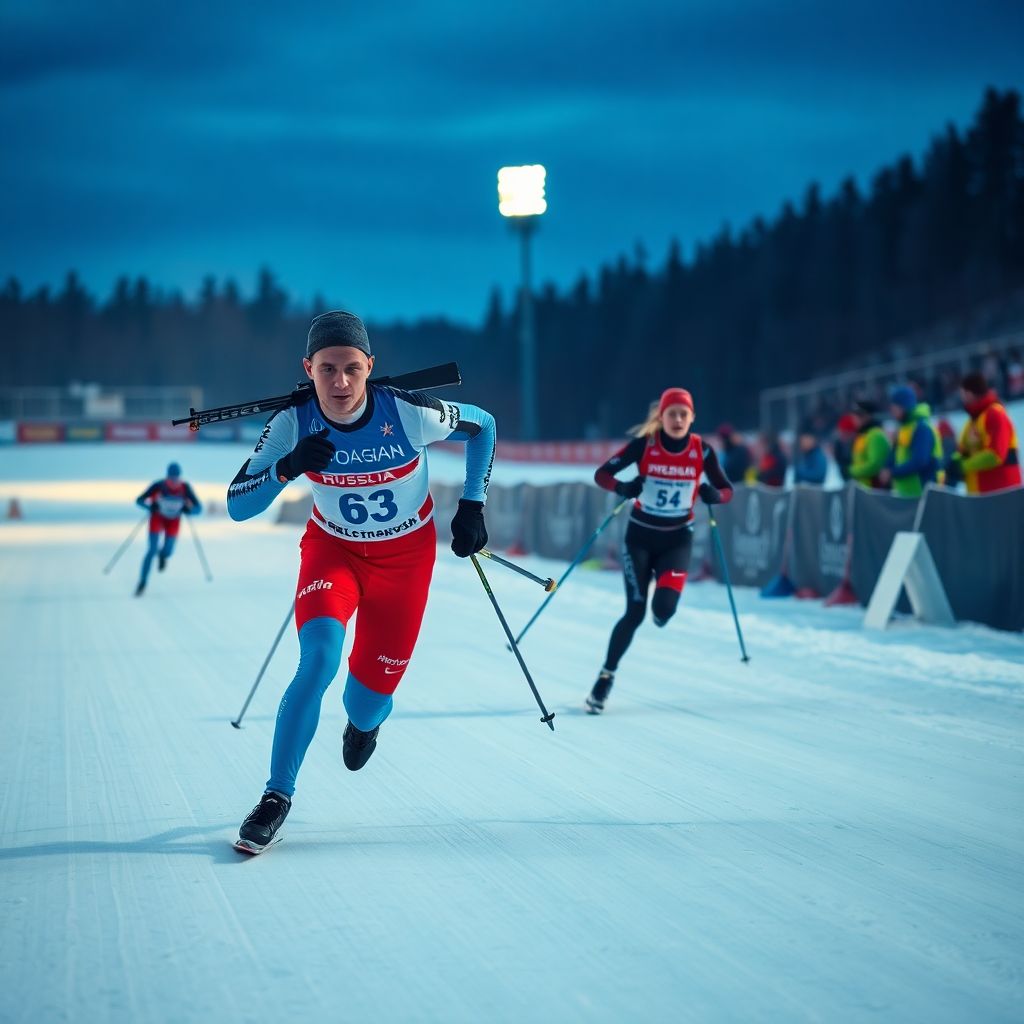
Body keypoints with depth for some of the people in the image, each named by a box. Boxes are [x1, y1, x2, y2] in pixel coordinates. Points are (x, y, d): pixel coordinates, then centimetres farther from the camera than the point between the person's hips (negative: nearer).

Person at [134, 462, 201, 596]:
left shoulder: (185, 488, -25)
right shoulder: (158, 485, -28)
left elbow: (198, 508, -20)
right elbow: (139, 500, -22)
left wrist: (189, 510, -43)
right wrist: (150, 506, -43)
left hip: (173, 521, 2)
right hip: (157, 518, -1)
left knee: (167, 552, -4)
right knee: (152, 550, -14)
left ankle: (162, 554, 37)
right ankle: (142, 583, -3)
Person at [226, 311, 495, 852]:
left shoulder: (408, 413, -27)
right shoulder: (294, 423, -22)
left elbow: (482, 426, -7)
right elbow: (237, 507, -21)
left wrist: (472, 506, -5)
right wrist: (288, 466, -38)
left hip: (405, 557, 0)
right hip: (332, 548, 0)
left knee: (369, 699, 4)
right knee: (319, 660, -26)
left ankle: (362, 720, 45)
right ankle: (277, 797, -14)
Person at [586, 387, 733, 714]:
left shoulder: (701, 450, -6)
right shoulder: (644, 444, -11)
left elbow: (726, 490, 3)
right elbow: (602, 474, -6)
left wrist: (714, 495, -21)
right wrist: (622, 487, -27)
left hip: (677, 539, 1)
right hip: (640, 535, -1)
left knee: (664, 609, -18)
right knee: (635, 612, -9)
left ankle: (660, 607, 21)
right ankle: (606, 676, 8)